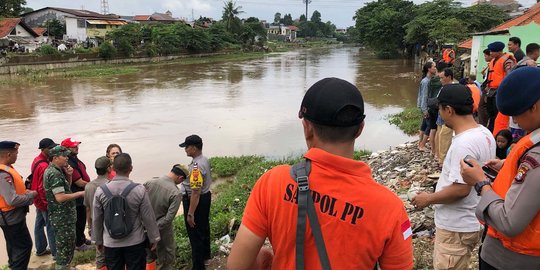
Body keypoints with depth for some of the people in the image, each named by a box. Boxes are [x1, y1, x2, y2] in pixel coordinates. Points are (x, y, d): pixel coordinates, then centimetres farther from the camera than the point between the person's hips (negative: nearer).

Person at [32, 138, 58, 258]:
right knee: (51, 227, 0)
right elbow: (43, 188, -27)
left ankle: (40, 249, 33)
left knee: (39, 224, 19)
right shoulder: (44, 166, -26)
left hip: (39, 200, 10)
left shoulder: (37, 160, 5)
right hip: (45, 202, -10)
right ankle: (55, 252, 9)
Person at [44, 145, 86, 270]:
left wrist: (68, 175, 2)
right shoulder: (54, 173, -20)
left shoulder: (54, 170, 11)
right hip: (63, 217, -10)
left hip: (61, 215, 10)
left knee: (66, 245, 21)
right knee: (65, 246, 0)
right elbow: (60, 197, -26)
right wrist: (79, 194, -16)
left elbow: (66, 188, 20)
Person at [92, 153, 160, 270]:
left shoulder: (100, 191, -9)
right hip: (135, 243, -2)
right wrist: (154, 238, 5)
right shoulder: (139, 190, -16)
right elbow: (148, 218, -9)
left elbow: (96, 219, 1)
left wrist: (98, 240, 16)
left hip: (111, 243, 2)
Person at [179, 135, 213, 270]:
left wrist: (190, 213, -26)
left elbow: (195, 192, -30)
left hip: (196, 200, -10)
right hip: (205, 196, 10)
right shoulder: (204, 160, 3)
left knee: (195, 234, 1)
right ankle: (205, 256, 43)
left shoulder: (196, 167, -29)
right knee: (204, 228, 24)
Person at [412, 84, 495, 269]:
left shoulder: (463, 143, -28)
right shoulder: (485, 133, 4)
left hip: (456, 228, -9)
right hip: (469, 222, 9)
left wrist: (429, 199, -15)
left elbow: (461, 189, -29)